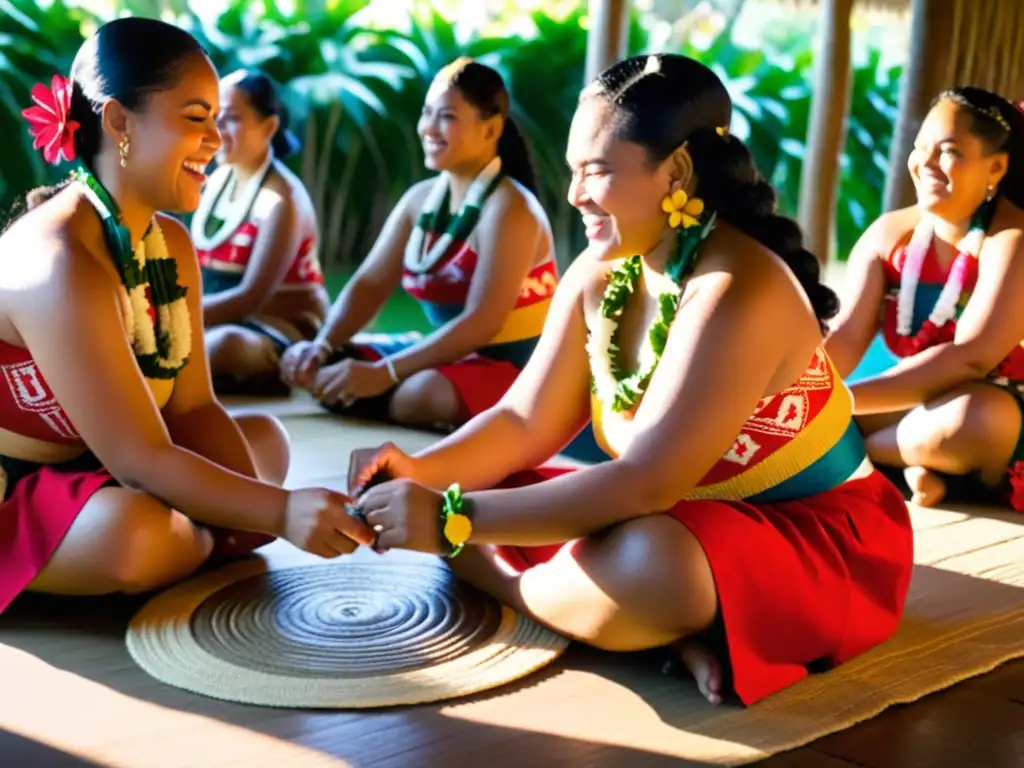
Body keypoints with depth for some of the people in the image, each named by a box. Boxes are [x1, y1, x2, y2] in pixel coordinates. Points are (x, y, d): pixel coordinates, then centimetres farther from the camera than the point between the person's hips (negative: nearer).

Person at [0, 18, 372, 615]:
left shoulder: (171, 243, 0)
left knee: (264, 437, 15)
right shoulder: (58, 262, -29)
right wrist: (281, 511, -34)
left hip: (89, 472, 10)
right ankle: (200, 548, -3)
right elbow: (142, 459, -31)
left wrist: (255, 507, -19)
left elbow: (192, 408, -3)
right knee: (134, 530, -37)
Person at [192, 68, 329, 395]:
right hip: (226, 321, 7)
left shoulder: (280, 198, -15)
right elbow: (197, 269, 10)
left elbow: (252, 297, -21)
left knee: (224, 344, -40)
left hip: (284, 332, -7)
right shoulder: (218, 180, 8)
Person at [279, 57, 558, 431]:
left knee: (427, 394, -38)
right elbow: (368, 285, 3)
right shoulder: (421, 199, 5)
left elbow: (482, 322, -26)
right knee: (301, 362, 0)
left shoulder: (508, 209, -18)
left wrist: (384, 373, -31)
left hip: (514, 366, -7)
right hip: (450, 354, 7)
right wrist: (322, 346, -16)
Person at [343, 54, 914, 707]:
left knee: (645, 570, -41)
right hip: (684, 520, 9)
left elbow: (644, 482, -31)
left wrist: (452, 520, -33)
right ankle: (665, 629, -16)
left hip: (812, 539, -9)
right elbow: (525, 423, 1)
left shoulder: (736, 291, -27)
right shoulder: (599, 274, -2)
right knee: (482, 488, -5)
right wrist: (425, 472, -19)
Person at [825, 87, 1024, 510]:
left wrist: (845, 400, -34)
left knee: (972, 418, -40)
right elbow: (846, 339, -9)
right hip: (914, 407, 5)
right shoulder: (888, 233, -1)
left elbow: (970, 358, -29)